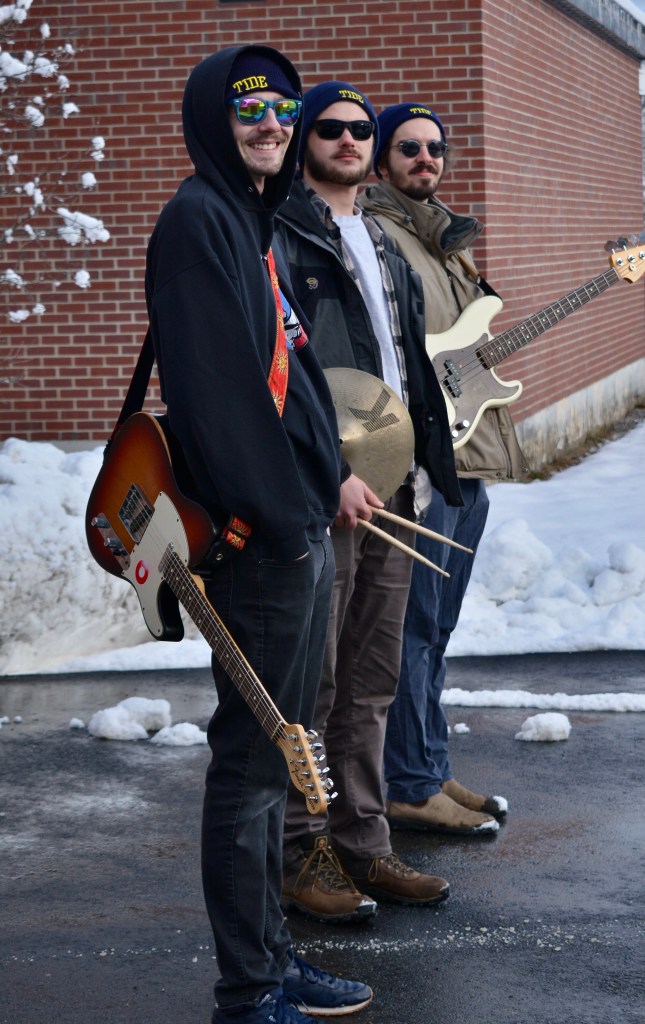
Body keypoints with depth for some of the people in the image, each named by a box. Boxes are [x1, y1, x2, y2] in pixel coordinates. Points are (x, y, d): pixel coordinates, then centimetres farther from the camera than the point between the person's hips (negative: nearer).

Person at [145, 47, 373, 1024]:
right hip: (258, 538, -10)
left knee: (271, 755, 15)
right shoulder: (200, 219, -11)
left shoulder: (255, 218, 18)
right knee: (253, 760, -4)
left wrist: (325, 480, 16)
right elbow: (214, 383, -20)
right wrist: (276, 515, -23)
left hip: (297, 527, 10)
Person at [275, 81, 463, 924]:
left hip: (387, 488, 8)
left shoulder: (383, 246, 22)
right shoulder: (279, 237, -5)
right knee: (309, 687, -2)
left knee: (370, 686, 11)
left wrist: (420, 465, 16)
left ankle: (362, 846, 19)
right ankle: (303, 857, 7)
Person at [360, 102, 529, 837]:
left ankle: (429, 772, 22)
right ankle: (411, 788, -1)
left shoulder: (449, 239, 22)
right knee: (414, 625, -7)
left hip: (468, 455, 9)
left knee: (436, 626, 14)